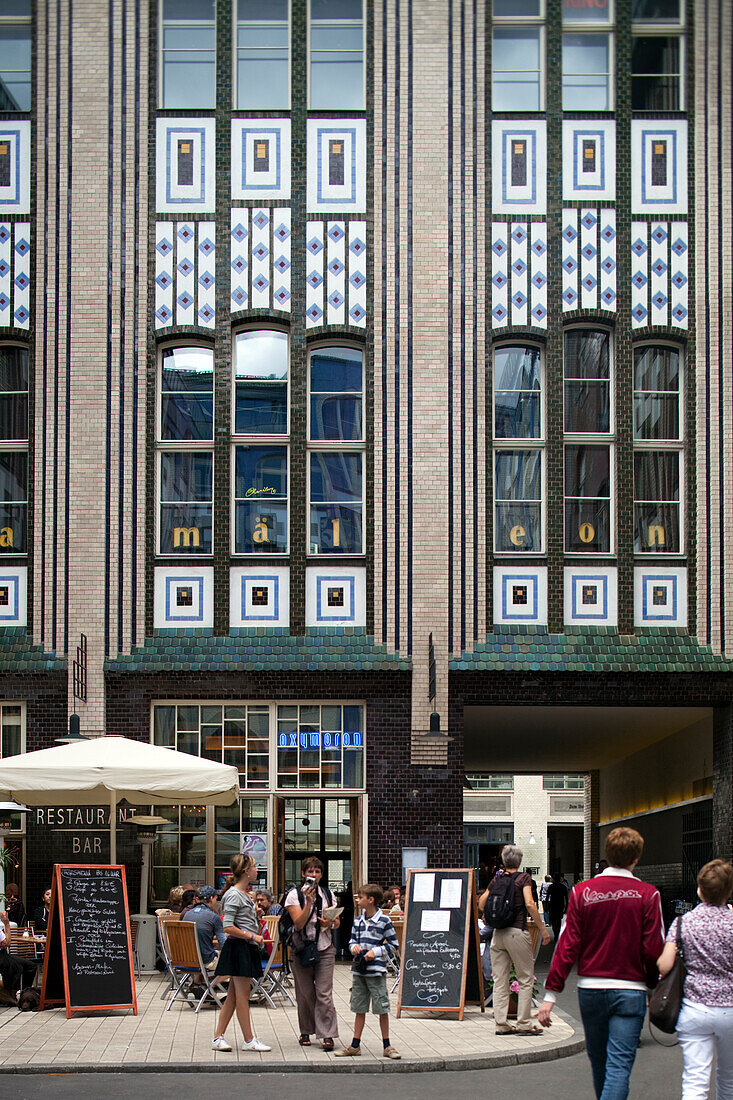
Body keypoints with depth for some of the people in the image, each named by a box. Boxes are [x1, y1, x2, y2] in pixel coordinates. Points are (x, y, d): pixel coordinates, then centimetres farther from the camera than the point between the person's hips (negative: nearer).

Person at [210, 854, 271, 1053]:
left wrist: (255, 909, 13)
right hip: (238, 947, -10)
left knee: (233, 996, 9)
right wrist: (253, 936, -16)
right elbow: (228, 928, -19)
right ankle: (249, 1040, 0)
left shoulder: (245, 895, 16)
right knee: (243, 995, -4)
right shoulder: (233, 895, -13)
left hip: (248, 948, 10)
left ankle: (218, 1037, 12)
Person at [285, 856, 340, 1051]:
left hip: (324, 949, 1)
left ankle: (327, 1034, -7)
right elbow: (299, 923, -12)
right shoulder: (295, 895, -1)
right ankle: (306, 1031, 18)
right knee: (305, 993, 3)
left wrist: (330, 923, -10)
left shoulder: (328, 894, 10)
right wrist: (309, 903, -22)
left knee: (324, 994, -7)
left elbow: (337, 923, 13)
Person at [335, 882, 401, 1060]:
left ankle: (387, 1045, 9)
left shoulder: (384, 921, -7)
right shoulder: (358, 921, 10)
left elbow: (393, 945, -4)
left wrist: (376, 951, -14)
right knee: (359, 1009, 11)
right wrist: (354, 947, -3)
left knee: (382, 1009, -1)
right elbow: (352, 941, 20)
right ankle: (355, 1045, 17)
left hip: (376, 971, -5)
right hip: (359, 971, 5)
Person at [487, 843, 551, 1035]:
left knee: (500, 980, 7)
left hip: (498, 933, 5)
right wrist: (542, 929, -10)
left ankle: (501, 1024, 7)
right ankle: (524, 1023, 1)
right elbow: (529, 904, -15)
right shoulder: (523, 877, -4)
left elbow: (482, 904, 11)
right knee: (525, 979, 4)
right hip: (517, 932, -5)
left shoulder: (496, 879, 9)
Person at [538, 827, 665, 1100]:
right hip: (630, 990, -3)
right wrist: (655, 987, 9)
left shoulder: (582, 891, -2)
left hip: (590, 988, 3)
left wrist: (551, 993, -1)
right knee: (619, 1065, -5)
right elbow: (653, 950, -7)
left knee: (599, 1062, 19)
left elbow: (567, 945, -3)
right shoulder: (648, 895, -7)